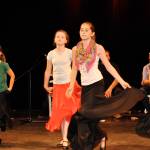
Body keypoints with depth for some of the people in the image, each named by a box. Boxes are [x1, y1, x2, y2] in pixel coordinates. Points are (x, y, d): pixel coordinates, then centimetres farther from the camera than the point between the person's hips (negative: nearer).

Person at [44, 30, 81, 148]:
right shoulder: (51, 54, 6)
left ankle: (65, 139, -7)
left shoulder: (70, 53, -4)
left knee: (67, 111, -7)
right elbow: (48, 71, 12)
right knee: (58, 112, 3)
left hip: (69, 84, -3)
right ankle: (64, 138, 12)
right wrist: (46, 85, 13)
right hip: (57, 85, 3)